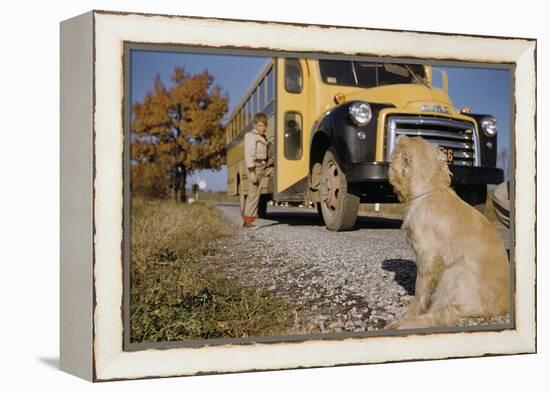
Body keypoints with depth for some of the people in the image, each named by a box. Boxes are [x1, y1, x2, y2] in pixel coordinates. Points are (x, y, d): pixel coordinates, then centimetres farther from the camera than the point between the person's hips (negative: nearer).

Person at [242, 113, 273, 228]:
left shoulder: (262, 137, 17)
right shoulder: (251, 136, -10)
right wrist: (252, 172, -23)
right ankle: (247, 221, 2)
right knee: (254, 193, -5)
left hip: (264, 166, 8)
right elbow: (249, 154, -18)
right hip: (255, 167, -8)